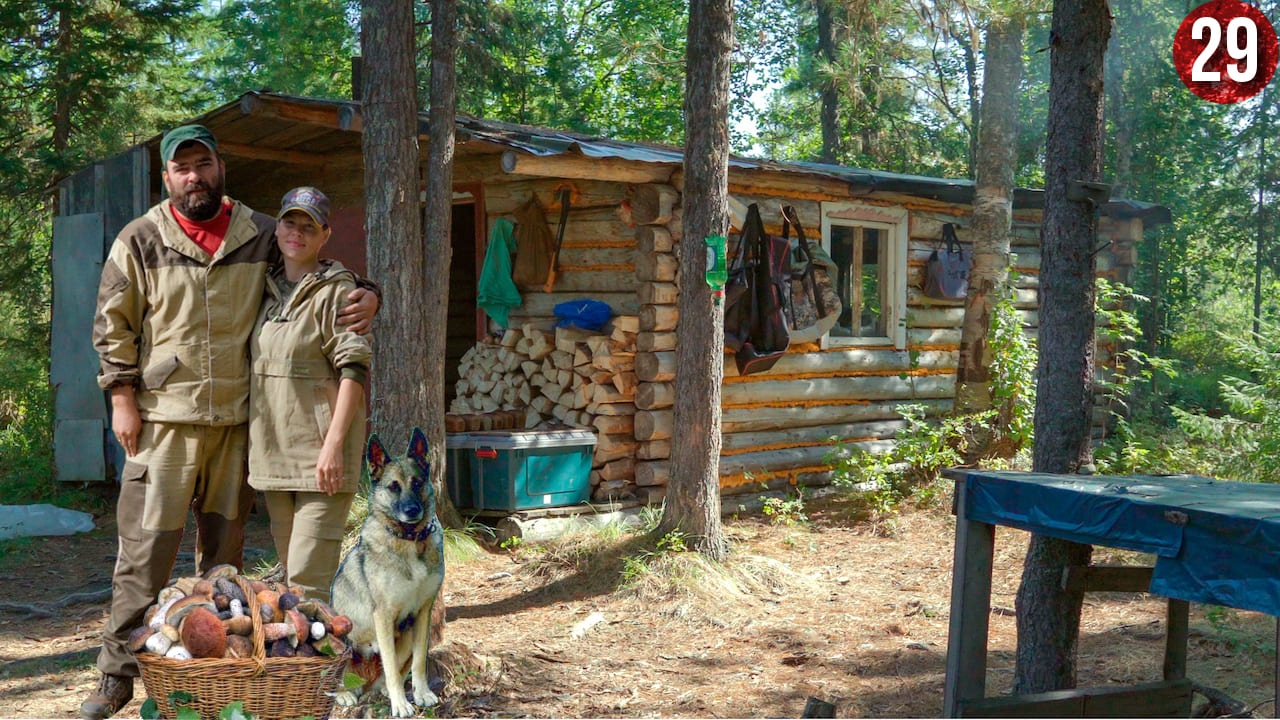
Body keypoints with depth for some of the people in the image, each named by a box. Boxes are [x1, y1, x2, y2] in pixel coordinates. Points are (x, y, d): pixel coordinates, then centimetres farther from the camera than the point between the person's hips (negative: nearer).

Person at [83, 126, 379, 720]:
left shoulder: (263, 237, 7)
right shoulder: (139, 241, 3)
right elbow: (113, 327, 5)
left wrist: (365, 296, -3)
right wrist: (123, 398, -3)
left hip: (237, 419, 2)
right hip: (163, 418, -2)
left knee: (225, 545, 11)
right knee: (145, 544, -3)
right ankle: (118, 671, 7)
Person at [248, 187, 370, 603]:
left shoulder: (335, 291, -5)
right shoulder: (268, 291, 16)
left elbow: (354, 371, -12)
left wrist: (333, 444, -20)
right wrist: (254, 447, 19)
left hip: (321, 455, -7)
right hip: (274, 451, 7)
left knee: (310, 576, -11)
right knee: (291, 568, 14)